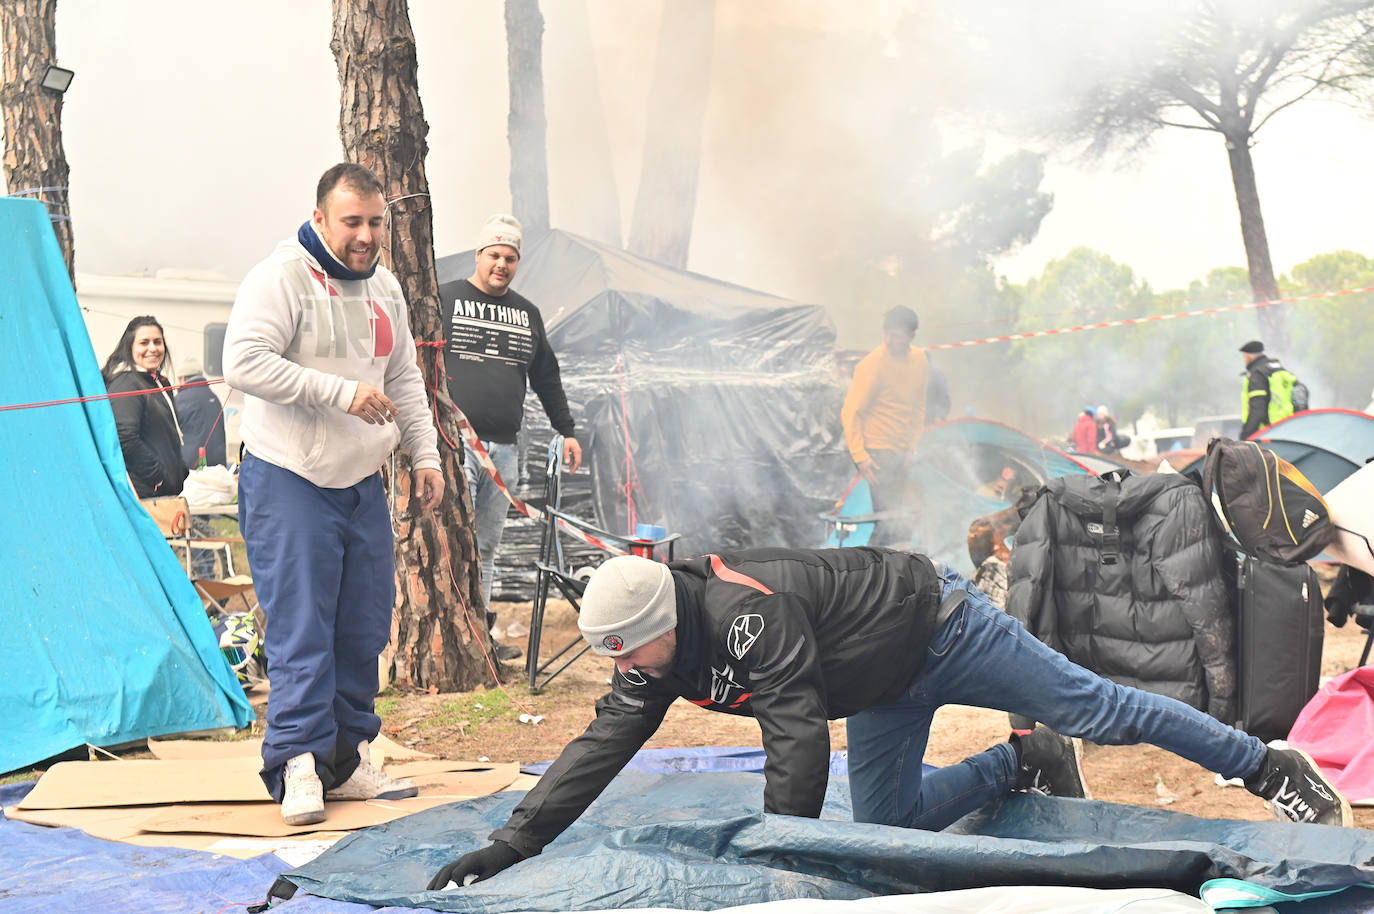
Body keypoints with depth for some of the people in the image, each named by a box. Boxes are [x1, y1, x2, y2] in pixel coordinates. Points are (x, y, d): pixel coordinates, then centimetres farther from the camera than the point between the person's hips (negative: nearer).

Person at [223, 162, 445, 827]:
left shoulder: (385, 288, 13)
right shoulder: (280, 278, -11)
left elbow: (404, 380, 21)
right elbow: (244, 363, -22)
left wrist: (425, 455, 13)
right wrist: (341, 391, -24)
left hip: (362, 484, 7)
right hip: (288, 480, -7)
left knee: (364, 625, 8)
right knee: (301, 627, -10)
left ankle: (345, 759, 18)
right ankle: (297, 762, -4)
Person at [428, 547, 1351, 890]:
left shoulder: (749, 613, -37)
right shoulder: (661, 659, -11)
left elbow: (799, 738, -40)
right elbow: (602, 746, -9)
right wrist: (512, 842, -15)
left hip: (937, 621, -8)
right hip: (885, 689, 8)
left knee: (1093, 706, -2)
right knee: (886, 821, 6)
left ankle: (1271, 767, 13)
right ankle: (1026, 762, 23)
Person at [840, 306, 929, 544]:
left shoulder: (919, 361, 5)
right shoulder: (871, 365, -15)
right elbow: (850, 413, -14)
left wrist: (913, 444, 10)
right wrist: (859, 456, -19)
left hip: (901, 452, 7)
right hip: (876, 451, -7)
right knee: (889, 520, -12)